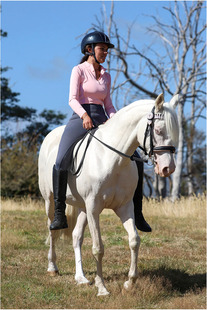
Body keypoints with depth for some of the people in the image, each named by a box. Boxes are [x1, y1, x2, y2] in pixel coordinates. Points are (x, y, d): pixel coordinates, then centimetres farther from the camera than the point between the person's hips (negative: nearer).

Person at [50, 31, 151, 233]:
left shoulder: (106, 76, 17)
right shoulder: (79, 71, 1)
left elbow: (108, 104, 18)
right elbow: (73, 99, -10)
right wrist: (84, 115, -27)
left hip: (102, 120, 5)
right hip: (81, 118, -5)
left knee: (135, 160, -4)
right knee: (61, 162, -27)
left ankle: (136, 212, 4)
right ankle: (59, 214, -19)